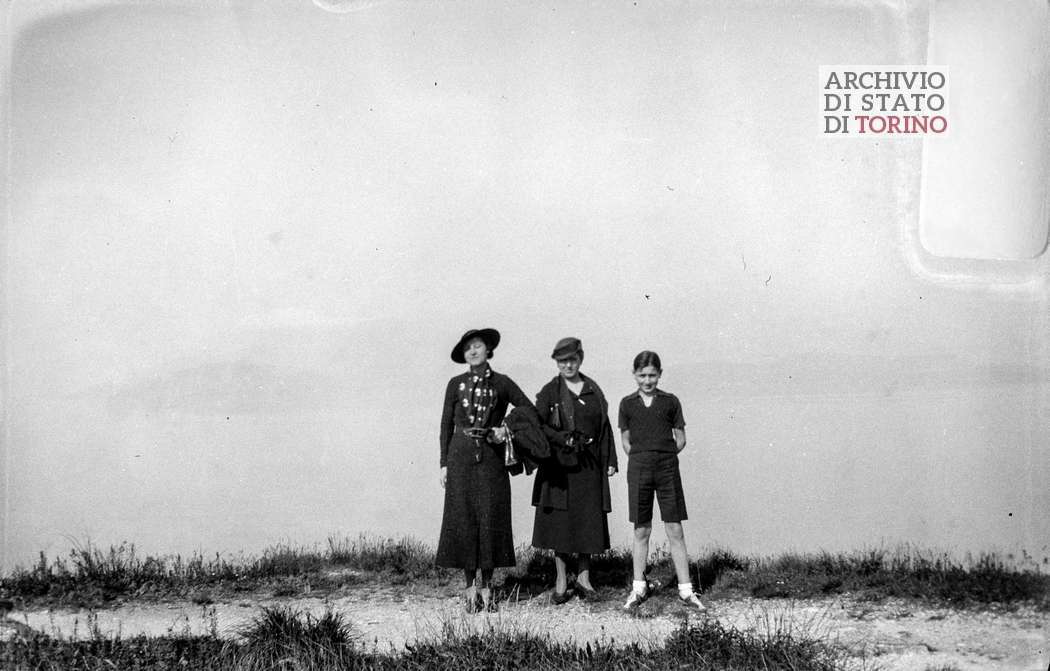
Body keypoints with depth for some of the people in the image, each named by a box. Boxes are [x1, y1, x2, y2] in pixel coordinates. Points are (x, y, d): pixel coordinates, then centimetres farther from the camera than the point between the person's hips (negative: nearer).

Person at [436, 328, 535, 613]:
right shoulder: (456, 385, 5)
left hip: (491, 458, 0)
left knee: (491, 520, -2)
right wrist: (444, 464, 3)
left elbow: (531, 412, 7)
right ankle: (471, 588, 8)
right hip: (461, 457, 0)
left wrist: (507, 430, -7)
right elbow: (446, 426, 7)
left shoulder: (502, 384, 4)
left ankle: (486, 586, 9)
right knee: (463, 520, -1)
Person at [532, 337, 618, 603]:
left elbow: (605, 427, 11)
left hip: (589, 464, 3)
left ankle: (583, 578, 15)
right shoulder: (549, 392, 0)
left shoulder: (593, 391, 9)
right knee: (560, 521, 0)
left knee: (589, 521, 4)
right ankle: (561, 580, 9)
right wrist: (564, 439, -20)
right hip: (560, 464, -3)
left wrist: (610, 460, 5)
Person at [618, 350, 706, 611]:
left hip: (667, 470, -1)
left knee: (675, 531, -1)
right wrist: (642, 460, 1)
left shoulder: (670, 402, 2)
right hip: (638, 470, 1)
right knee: (641, 531, 7)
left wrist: (663, 457, 2)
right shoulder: (627, 404, 5)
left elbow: (680, 438, 8)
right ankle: (639, 587, 17)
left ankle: (685, 590, 4)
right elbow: (626, 441, 11)